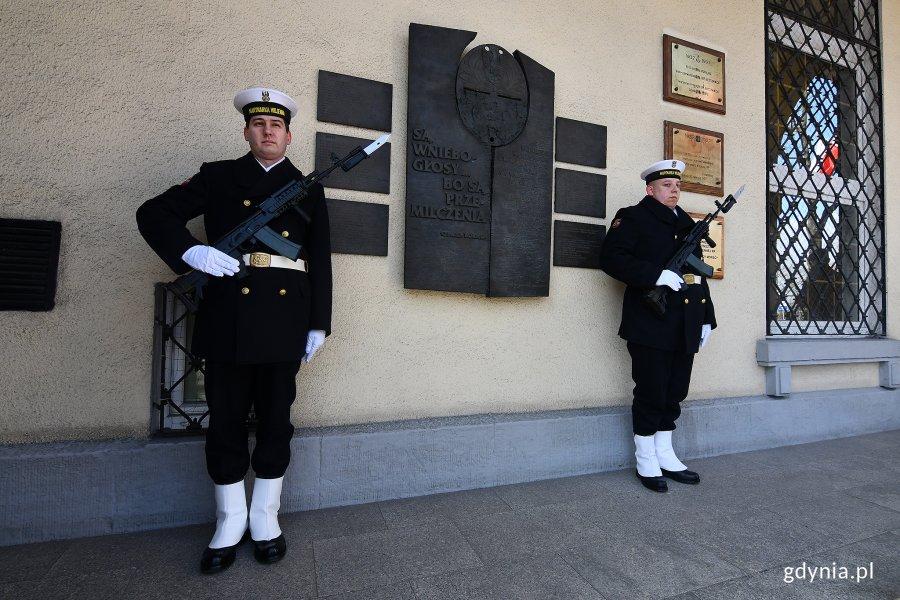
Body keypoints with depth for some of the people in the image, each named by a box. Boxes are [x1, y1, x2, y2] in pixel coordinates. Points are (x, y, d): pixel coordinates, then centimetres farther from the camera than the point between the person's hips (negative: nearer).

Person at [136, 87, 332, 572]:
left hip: (285, 318, 0)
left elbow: (321, 262, 8)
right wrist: (192, 252, -12)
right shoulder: (218, 177, 12)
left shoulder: (308, 189, 12)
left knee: (275, 419, 8)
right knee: (226, 419, 7)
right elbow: (153, 214, 9)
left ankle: (265, 516, 26)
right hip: (227, 315, 0)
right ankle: (230, 519, 26)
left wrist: (319, 325, 2)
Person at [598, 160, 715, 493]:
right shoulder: (633, 218, 0)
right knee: (650, 395, 0)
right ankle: (646, 462, 15)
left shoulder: (687, 224, 21)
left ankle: (665, 456, 27)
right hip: (650, 325, -7)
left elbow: (698, 273, 23)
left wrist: (706, 318, 18)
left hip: (685, 327, 7)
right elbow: (611, 257, -14)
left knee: (674, 395, 13)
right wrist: (658, 275, -21)